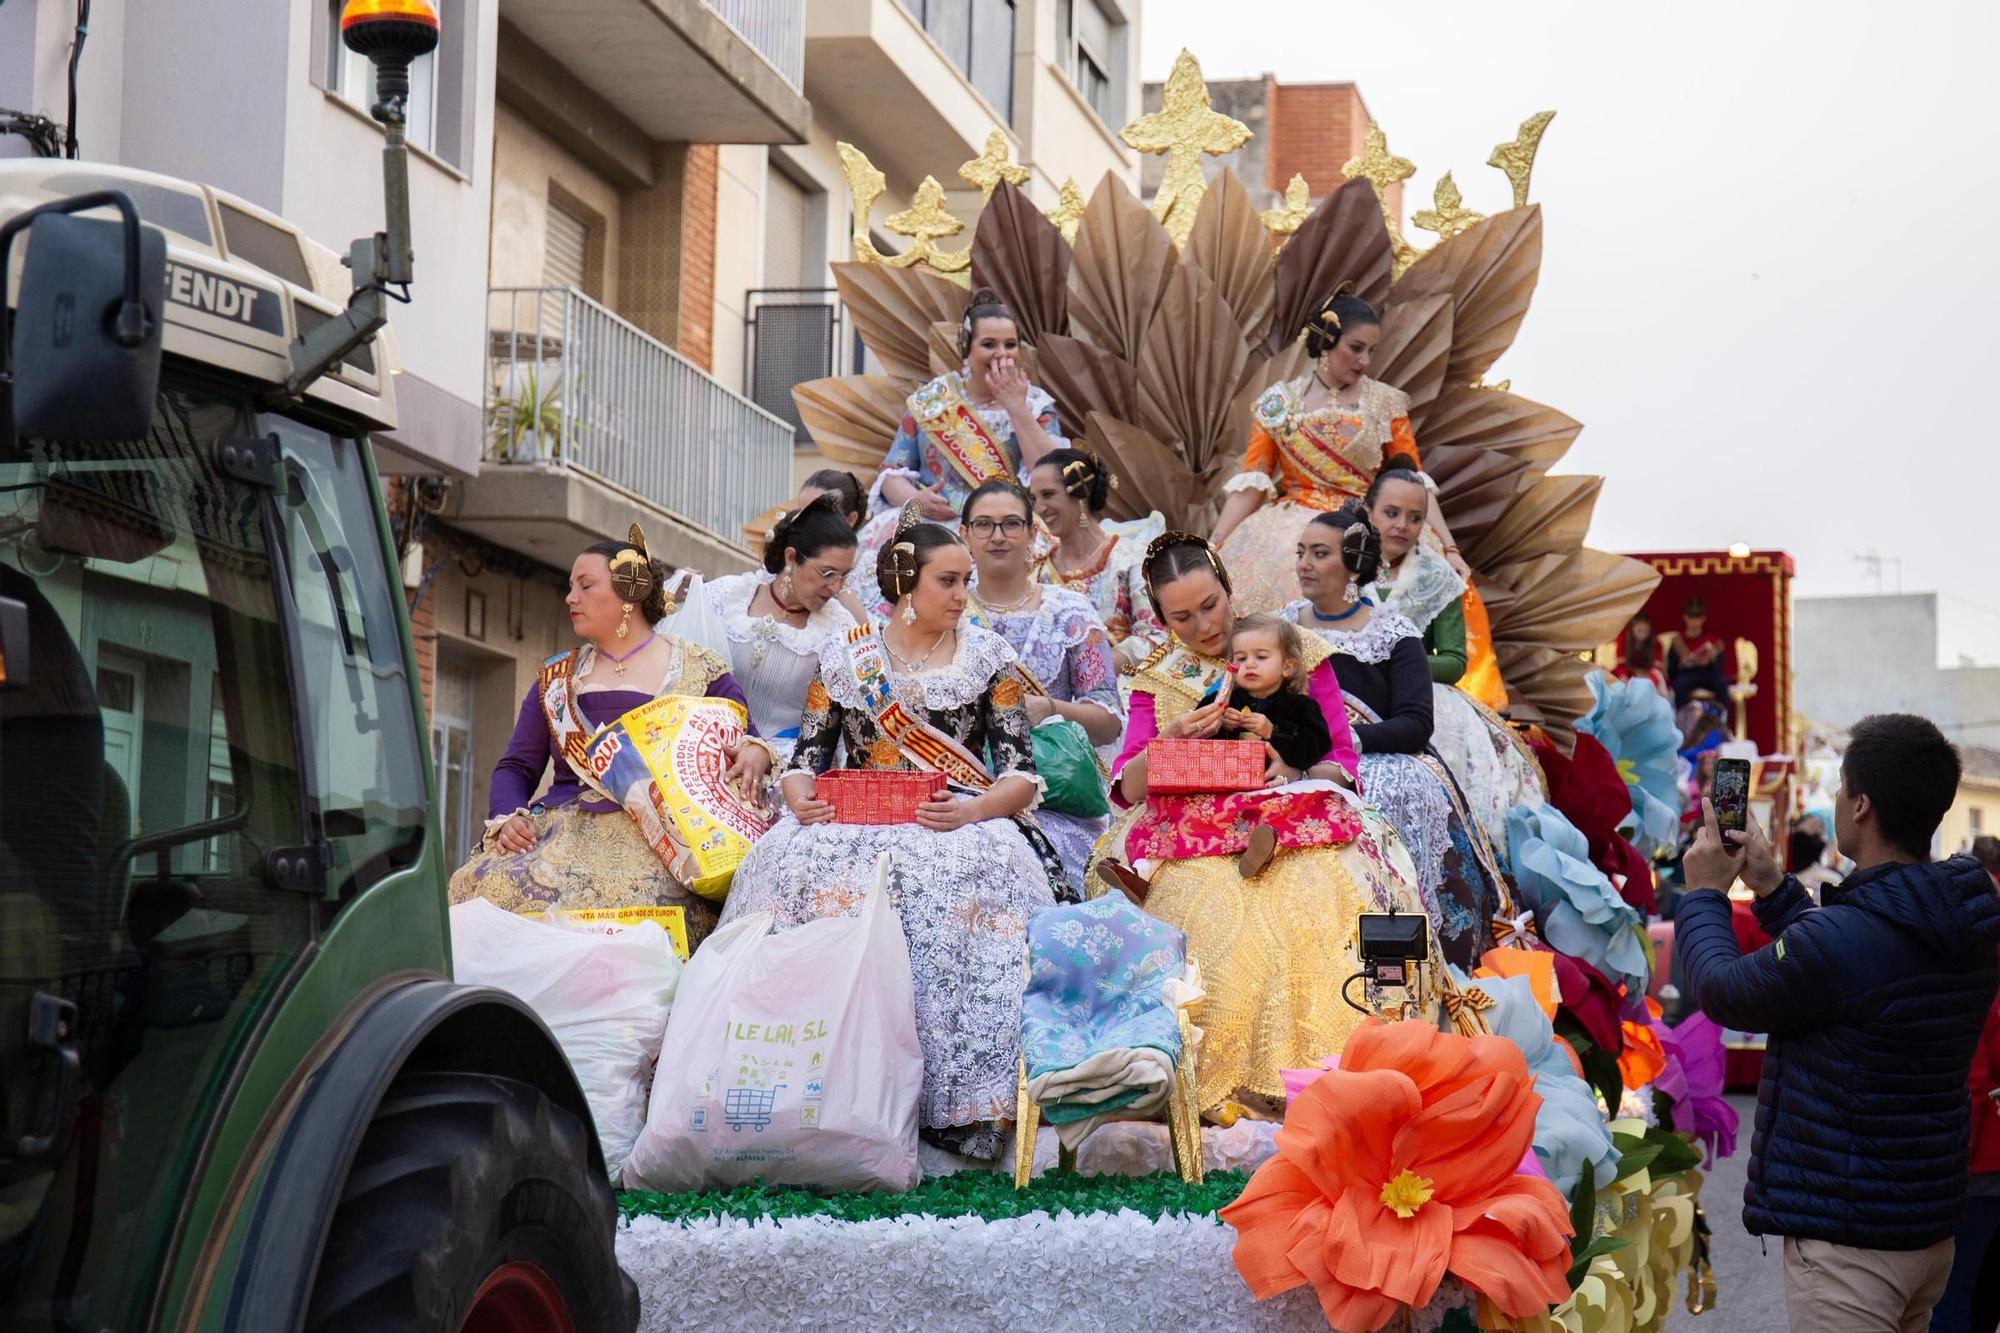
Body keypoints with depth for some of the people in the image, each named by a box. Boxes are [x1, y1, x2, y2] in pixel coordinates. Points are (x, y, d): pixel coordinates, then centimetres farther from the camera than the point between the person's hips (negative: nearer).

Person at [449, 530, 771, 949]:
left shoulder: (700, 671, 12)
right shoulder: (554, 678, 22)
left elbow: (748, 746, 11)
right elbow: (516, 768, 19)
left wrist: (756, 754, -15)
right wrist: (507, 817, -3)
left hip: (658, 832, -3)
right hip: (565, 826, 3)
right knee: (492, 885, -30)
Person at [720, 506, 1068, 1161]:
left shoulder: (989, 656, 11)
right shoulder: (843, 657, 14)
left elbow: (1021, 776, 4)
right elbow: (805, 758, 10)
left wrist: (971, 811, -17)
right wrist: (801, 799, -14)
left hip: (962, 819, -1)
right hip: (857, 818, 1)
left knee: (969, 874, -38)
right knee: (799, 860, -33)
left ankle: (961, 1111, -35)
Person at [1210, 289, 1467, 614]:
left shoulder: (1385, 403, 8)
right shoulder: (1279, 403, 6)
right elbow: (1251, 482, 2)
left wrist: (1448, 548, -7)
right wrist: (1213, 548, -8)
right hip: (1293, 525, -1)